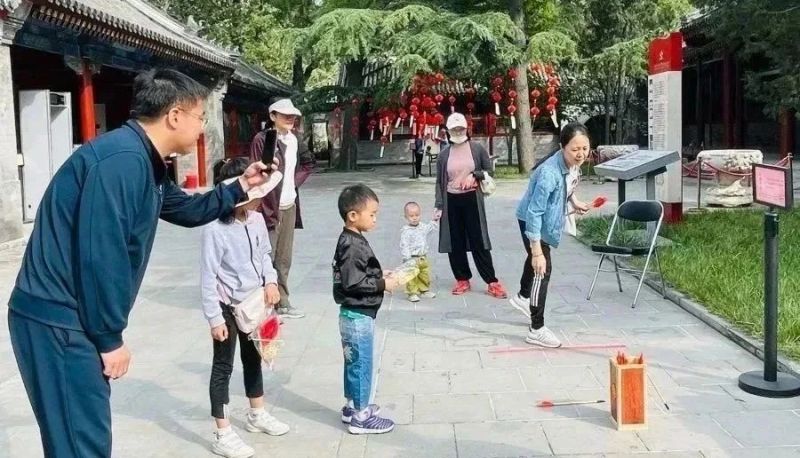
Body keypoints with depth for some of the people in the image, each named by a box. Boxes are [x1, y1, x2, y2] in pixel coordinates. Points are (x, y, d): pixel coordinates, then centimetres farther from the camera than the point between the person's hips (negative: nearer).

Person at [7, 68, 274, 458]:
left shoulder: (143, 163, 14)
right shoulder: (121, 160, -21)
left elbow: (186, 210, 32)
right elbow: (99, 255, -25)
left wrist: (239, 188, 27)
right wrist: (111, 339, -16)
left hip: (71, 317, 11)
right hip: (58, 320, -11)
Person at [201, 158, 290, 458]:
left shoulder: (257, 219, -4)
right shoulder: (215, 229, -24)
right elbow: (208, 278, -20)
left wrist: (271, 280, -5)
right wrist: (215, 319, -19)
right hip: (228, 308, -7)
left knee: (253, 359, 22)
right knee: (223, 367, 4)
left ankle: (257, 415, 41)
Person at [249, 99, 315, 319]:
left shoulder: (293, 139, 11)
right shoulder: (261, 139, -11)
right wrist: (264, 209, -18)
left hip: (289, 207, 7)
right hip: (269, 207, -7)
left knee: (284, 259, 13)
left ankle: (282, 303, 21)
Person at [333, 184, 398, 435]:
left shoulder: (352, 241, 8)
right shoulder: (352, 246, -22)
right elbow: (352, 282, -26)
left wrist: (380, 276, 7)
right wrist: (382, 284, -19)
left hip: (355, 314, 10)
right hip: (358, 316, -10)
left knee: (354, 363, 20)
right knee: (362, 364, 0)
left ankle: (352, 406, 33)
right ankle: (360, 417, 10)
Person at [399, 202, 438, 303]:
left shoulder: (423, 227, 5)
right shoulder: (405, 231, -16)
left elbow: (431, 227, 25)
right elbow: (404, 246, -19)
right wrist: (408, 259, -23)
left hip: (423, 258, 7)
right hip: (412, 259, -7)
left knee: (425, 275, 17)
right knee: (412, 277, -5)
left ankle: (424, 290, 32)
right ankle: (412, 293, 4)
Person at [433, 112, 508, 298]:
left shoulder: (477, 148, -1)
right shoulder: (444, 154, 4)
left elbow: (489, 171, 6)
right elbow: (439, 182, 6)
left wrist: (475, 174, -13)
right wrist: (439, 206, 0)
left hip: (471, 199, -2)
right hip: (451, 201, 2)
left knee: (479, 242, -1)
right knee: (455, 243, 6)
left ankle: (492, 282, 5)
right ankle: (462, 280, 19)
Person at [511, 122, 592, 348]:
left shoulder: (574, 163, -15)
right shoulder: (549, 173, -40)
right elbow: (534, 214, -38)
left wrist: (574, 201, 0)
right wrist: (537, 252, -39)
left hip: (547, 219, 9)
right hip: (532, 220, -9)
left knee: (537, 259, 29)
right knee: (542, 269, -10)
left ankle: (523, 297, 56)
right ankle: (536, 330, -1)